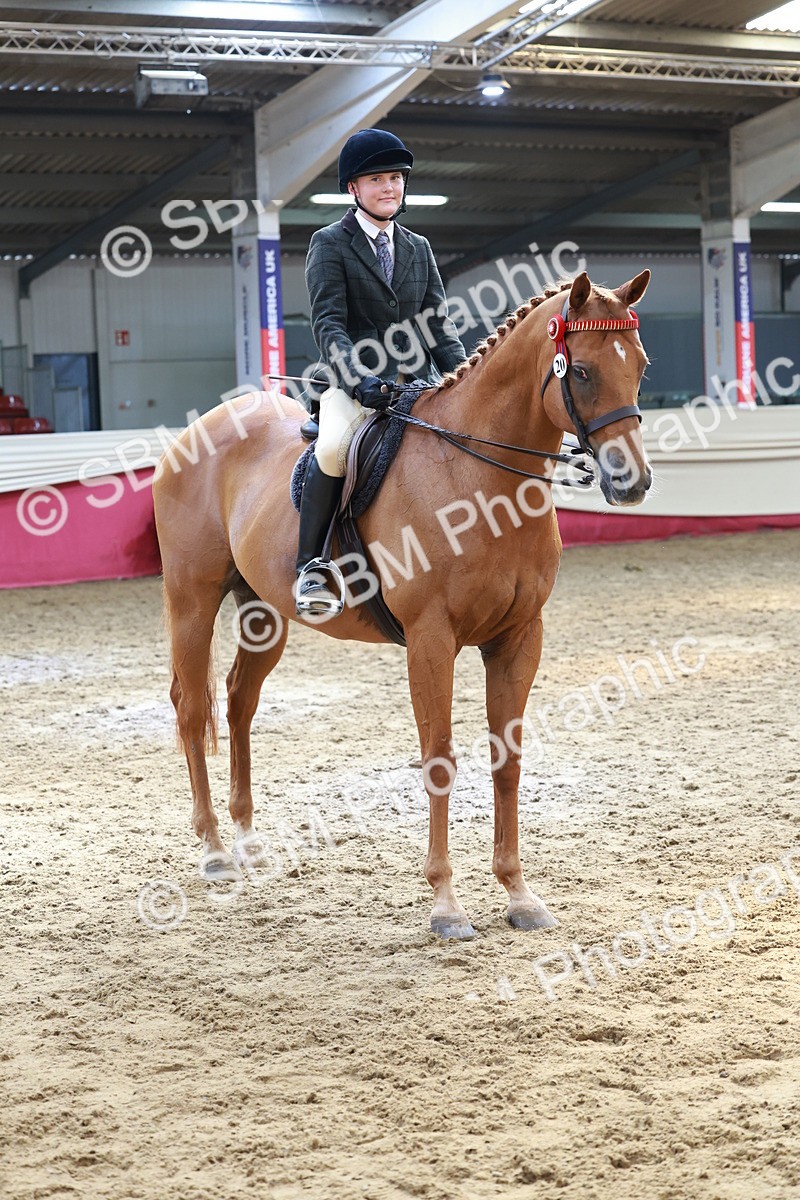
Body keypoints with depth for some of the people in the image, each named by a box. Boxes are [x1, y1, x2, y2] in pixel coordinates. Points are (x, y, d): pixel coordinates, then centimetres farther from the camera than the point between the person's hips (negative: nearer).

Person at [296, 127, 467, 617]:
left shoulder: (419, 248, 18)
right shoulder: (330, 244, 3)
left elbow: (440, 327, 15)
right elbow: (328, 324, -8)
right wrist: (358, 380, -25)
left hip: (420, 383, 5)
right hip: (354, 383, -5)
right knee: (335, 447, -34)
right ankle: (312, 567, -22)